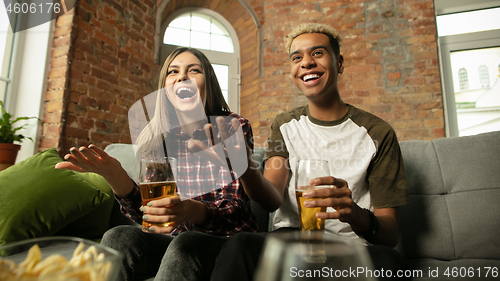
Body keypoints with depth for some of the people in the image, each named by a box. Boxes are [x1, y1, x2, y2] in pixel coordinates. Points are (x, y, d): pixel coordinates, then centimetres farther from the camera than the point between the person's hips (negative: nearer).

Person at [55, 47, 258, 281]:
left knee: (184, 244, -33)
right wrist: (114, 174, -20)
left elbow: (234, 210, -15)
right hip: (176, 240, 3)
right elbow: (145, 211, -1)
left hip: (225, 240, -3)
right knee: (117, 237, -22)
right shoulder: (158, 137, 2)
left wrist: (191, 210, -37)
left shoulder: (233, 127, -8)